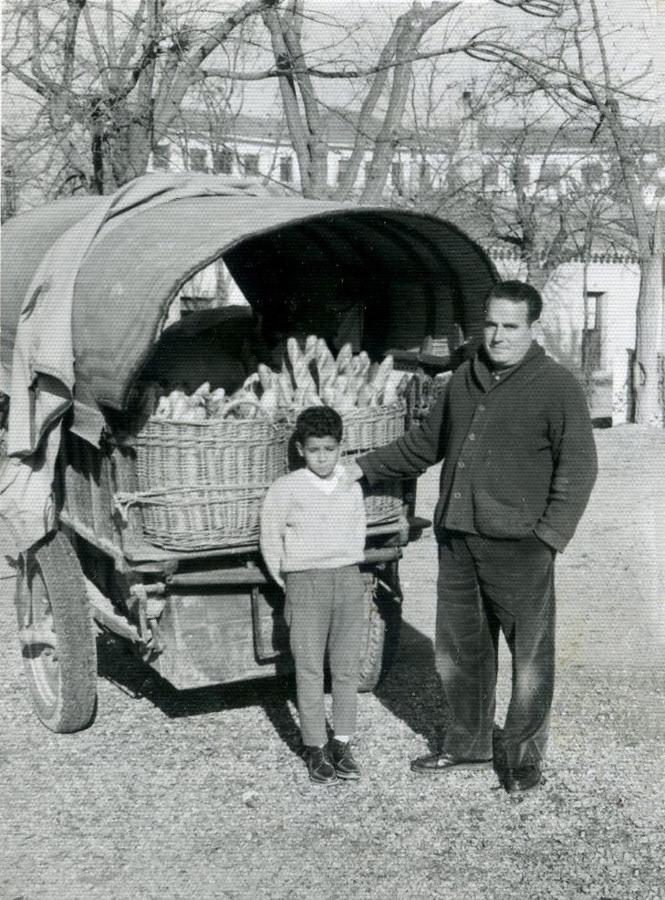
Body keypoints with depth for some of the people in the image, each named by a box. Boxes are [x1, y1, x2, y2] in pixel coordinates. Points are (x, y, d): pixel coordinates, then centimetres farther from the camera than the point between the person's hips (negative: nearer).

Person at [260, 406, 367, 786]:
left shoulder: (351, 488, 8)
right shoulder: (285, 490, -4)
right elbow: (270, 540, 3)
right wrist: (290, 585, 6)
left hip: (349, 580, 4)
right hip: (305, 584, -3)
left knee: (347, 667, 6)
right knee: (309, 669, 0)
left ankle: (343, 744, 16)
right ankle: (316, 748, 8)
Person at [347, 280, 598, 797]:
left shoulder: (557, 386, -6)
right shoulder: (465, 379, 12)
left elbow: (578, 468, -8)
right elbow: (425, 443, 23)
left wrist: (550, 534, -15)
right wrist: (365, 468, 20)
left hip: (518, 547, -6)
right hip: (457, 541, 6)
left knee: (530, 656, 4)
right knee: (459, 649, 15)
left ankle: (524, 757, 21)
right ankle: (468, 744, 33)